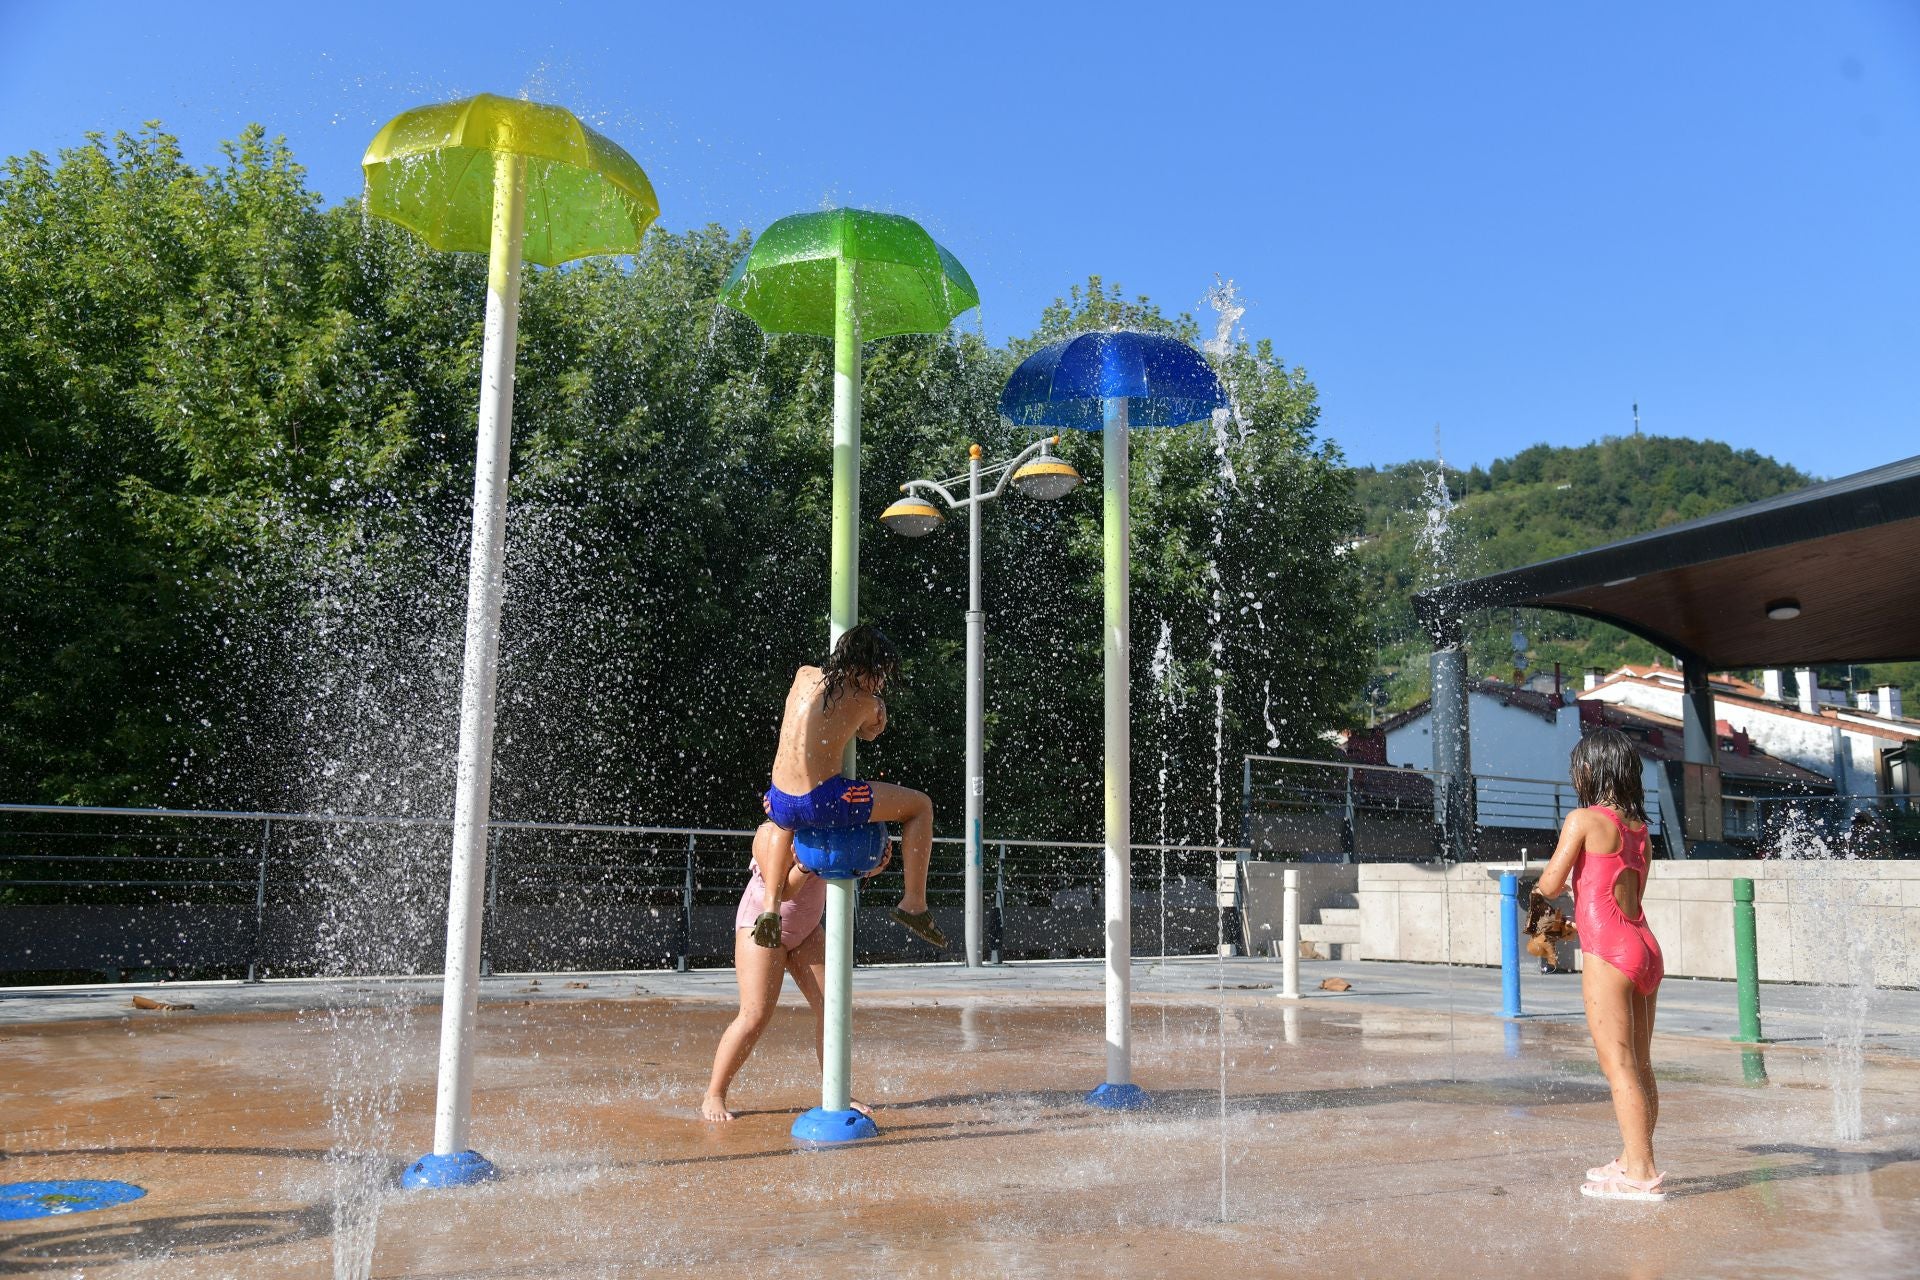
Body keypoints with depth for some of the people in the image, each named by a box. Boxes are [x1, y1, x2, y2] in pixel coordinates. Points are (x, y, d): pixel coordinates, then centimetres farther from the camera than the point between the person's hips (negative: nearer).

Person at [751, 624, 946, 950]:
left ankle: (771, 905, 25)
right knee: (920, 806, 11)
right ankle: (914, 904, 9)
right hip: (824, 800, -6)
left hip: (781, 803, 6)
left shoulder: (804, 675, 13)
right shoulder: (865, 702, -1)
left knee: (783, 824, 45)